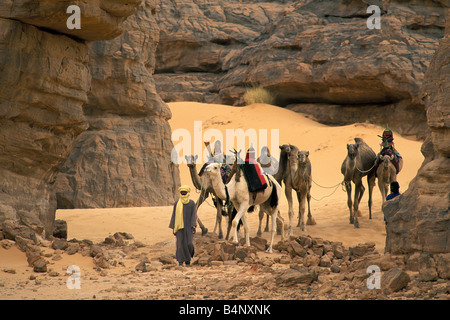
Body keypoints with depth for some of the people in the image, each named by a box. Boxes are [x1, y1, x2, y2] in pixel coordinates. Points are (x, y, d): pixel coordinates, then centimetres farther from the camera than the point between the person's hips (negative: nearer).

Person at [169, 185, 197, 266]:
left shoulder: (192, 203, 2)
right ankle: (181, 262, -3)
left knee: (189, 243, -10)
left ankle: (188, 259, 16)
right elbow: (174, 216, 9)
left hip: (189, 226, -1)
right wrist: (173, 228, 5)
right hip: (180, 226, 1)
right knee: (181, 244, -6)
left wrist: (194, 226, -11)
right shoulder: (177, 204, 7)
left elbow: (194, 215, -2)